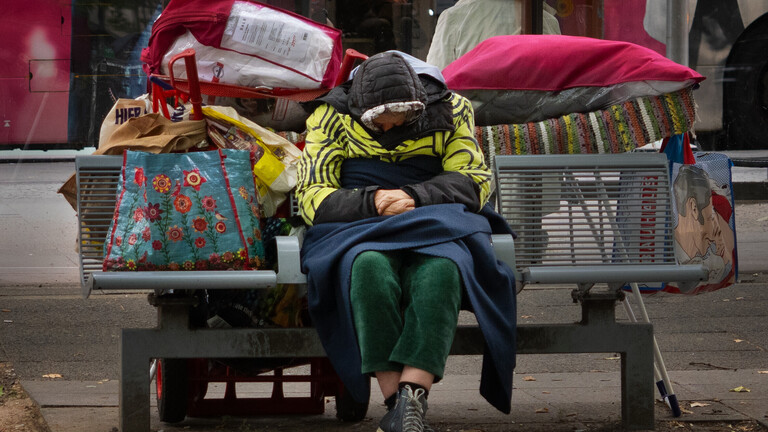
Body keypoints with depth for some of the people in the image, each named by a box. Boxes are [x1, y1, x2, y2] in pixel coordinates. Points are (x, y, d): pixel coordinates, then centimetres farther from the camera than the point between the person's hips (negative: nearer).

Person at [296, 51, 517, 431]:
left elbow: (475, 182, 3)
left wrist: (414, 196, -15)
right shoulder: (332, 116, 5)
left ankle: (412, 396, -47)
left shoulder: (449, 111, 6)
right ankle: (395, 401, -41)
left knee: (441, 269, -39)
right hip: (358, 230, 0)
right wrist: (371, 202, -17)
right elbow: (312, 198, 2)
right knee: (370, 268, -40)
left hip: (436, 228, 0)